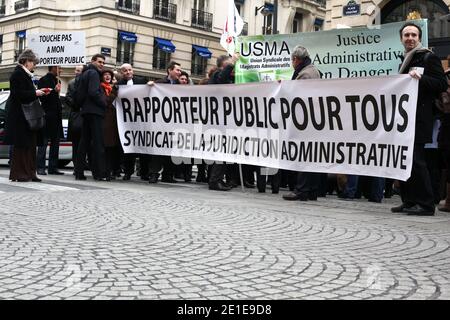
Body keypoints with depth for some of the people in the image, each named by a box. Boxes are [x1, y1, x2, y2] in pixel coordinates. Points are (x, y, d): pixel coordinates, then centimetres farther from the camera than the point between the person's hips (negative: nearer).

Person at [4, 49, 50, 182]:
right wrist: (35, 93, -14)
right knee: (21, 145, -6)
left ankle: (29, 173, 10)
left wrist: (39, 92, 8)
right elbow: (18, 94, -19)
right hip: (19, 115, -10)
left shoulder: (25, 74, 18)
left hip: (27, 115, 10)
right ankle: (19, 174, -1)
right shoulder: (18, 74, -11)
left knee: (29, 145, 7)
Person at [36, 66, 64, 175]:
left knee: (55, 142, 7)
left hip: (56, 116, 8)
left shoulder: (57, 81, 17)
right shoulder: (43, 80, -5)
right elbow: (42, 97, -12)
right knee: (44, 142, -6)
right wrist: (54, 91, -20)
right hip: (47, 116, -8)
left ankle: (53, 167, 11)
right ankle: (41, 168, -4)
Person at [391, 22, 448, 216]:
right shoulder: (405, 61, 22)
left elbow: (442, 84, -11)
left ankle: (426, 204, -5)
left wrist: (421, 78, -22)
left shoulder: (428, 58, -2)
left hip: (419, 119, -8)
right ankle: (409, 201, 14)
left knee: (415, 160, -11)